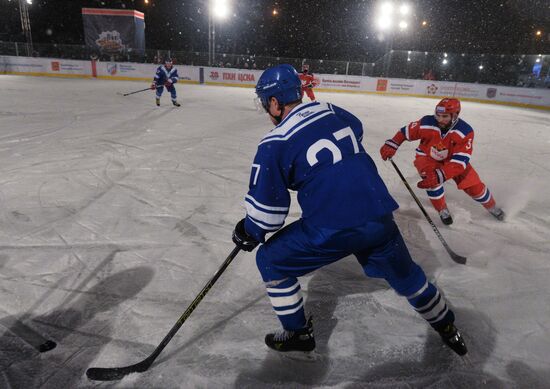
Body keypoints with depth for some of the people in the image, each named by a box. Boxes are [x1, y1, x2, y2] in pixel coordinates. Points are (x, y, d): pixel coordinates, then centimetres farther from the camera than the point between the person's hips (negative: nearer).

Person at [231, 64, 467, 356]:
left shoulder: (274, 144, -7)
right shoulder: (332, 111, 9)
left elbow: (266, 209, -6)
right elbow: (357, 130, 32)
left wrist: (249, 233, 12)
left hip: (332, 230, -6)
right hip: (379, 216, 7)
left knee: (270, 260, 16)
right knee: (404, 274, 30)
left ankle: (298, 333, 27)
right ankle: (447, 328, 50)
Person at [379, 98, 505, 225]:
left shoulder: (465, 131, -32)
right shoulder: (427, 123, -29)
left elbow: (459, 161, -37)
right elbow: (406, 131, -10)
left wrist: (439, 175, -49)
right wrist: (391, 145, -23)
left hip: (453, 158, 1)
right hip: (427, 157, 0)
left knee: (474, 185, -1)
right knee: (431, 179, -30)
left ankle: (491, 206, 33)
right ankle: (443, 210, -4)